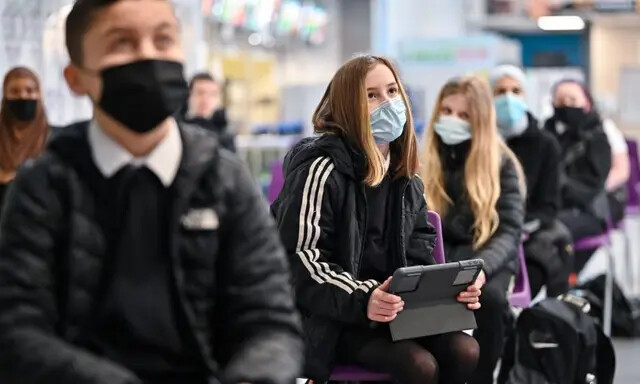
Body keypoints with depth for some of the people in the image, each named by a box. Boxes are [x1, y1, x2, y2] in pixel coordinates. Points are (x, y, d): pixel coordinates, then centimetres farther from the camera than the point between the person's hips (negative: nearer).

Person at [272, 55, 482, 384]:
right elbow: (300, 258, -17)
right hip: (329, 320, -7)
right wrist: (361, 300, -30)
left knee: (463, 351, -19)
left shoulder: (404, 175, 13)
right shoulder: (322, 168, -10)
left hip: (394, 311, 7)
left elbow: (418, 257, 13)